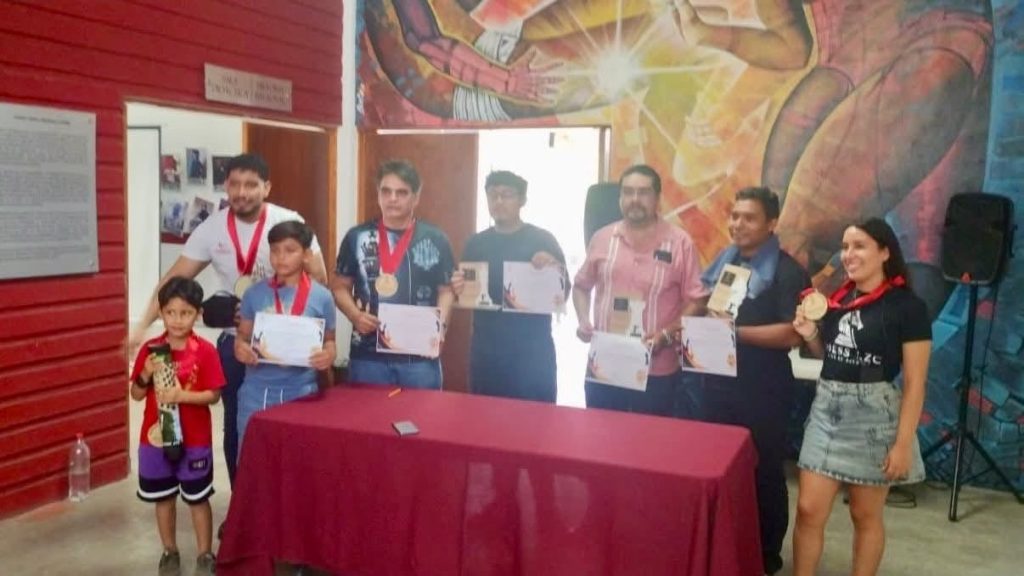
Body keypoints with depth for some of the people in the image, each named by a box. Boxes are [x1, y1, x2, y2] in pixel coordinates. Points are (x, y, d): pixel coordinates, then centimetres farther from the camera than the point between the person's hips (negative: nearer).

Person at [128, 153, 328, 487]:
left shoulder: (289, 223, -11)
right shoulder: (211, 229, -4)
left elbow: (319, 279, -8)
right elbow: (175, 279, -4)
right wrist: (142, 326, -11)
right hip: (234, 341, 3)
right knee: (236, 426, 12)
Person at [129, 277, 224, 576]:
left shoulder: (205, 351, -11)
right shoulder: (150, 349, -2)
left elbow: (213, 395, -10)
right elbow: (136, 395, 2)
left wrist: (181, 395, -24)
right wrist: (146, 375, -17)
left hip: (194, 439, -3)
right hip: (156, 436, 3)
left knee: (198, 499, 9)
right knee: (163, 498, 15)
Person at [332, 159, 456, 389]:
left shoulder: (435, 239, 4)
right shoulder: (357, 237, 6)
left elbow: (446, 290, 6)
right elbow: (340, 286, 10)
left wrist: (440, 324, -11)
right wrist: (355, 315, -8)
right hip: (367, 355, 1)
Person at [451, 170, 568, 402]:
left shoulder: (542, 240, -1)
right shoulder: (476, 243, 9)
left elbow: (563, 294, -2)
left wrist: (555, 268, -21)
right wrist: (459, 290, -8)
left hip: (532, 350, -3)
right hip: (486, 350, 3)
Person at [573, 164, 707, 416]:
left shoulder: (680, 242, -4)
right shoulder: (602, 238, 5)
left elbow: (696, 301, -3)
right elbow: (581, 286, 16)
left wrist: (666, 334, -16)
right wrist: (584, 321, -2)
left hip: (657, 373, -3)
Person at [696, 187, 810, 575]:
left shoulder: (787, 272, -12)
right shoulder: (723, 261, 9)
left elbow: (793, 334, -21)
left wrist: (735, 331, -24)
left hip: (762, 389, -6)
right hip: (717, 381, 6)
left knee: (764, 472, 8)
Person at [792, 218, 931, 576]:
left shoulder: (907, 307, -11)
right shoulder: (838, 298, 6)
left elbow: (914, 383, -11)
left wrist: (903, 442, -15)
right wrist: (810, 334, -1)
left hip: (873, 416, -5)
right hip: (826, 409, 5)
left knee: (865, 515, 12)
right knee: (808, 511, 5)